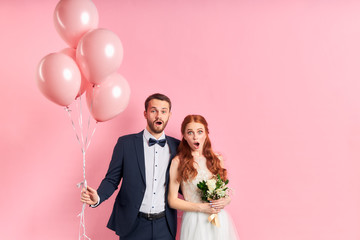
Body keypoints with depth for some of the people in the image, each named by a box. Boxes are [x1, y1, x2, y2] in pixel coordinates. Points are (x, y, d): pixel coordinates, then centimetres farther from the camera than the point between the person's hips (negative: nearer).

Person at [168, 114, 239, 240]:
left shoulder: (217, 159, 5)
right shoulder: (178, 162, -8)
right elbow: (172, 200, -6)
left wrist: (226, 200, -6)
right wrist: (201, 207, -13)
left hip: (220, 220, 4)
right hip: (194, 221, -3)